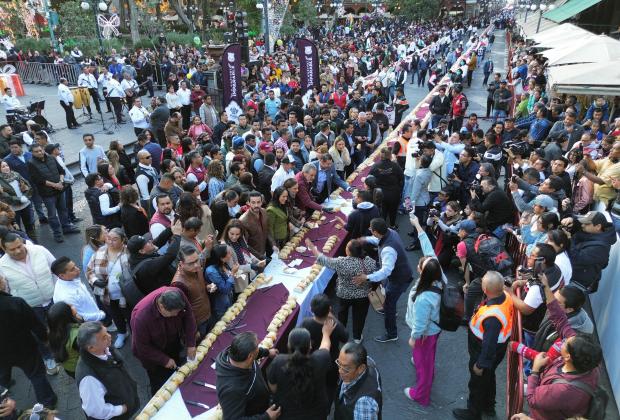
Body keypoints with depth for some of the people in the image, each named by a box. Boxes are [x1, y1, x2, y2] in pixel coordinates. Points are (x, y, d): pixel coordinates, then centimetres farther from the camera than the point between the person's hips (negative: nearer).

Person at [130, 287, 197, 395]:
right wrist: (164, 360, -20)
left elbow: (188, 316, -15)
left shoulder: (177, 295, -32)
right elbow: (142, 347, -24)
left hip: (173, 344, 5)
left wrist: (190, 344, -17)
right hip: (151, 352, -4)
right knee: (160, 384, 8)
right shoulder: (141, 316, -40)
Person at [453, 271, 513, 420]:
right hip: (498, 348, 8)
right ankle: (489, 406, 56)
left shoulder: (492, 316, -44)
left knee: (478, 382, 19)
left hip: (486, 354, -8)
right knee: (489, 377, 31)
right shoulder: (505, 296, -19)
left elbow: (489, 344, -31)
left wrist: (480, 364, -16)